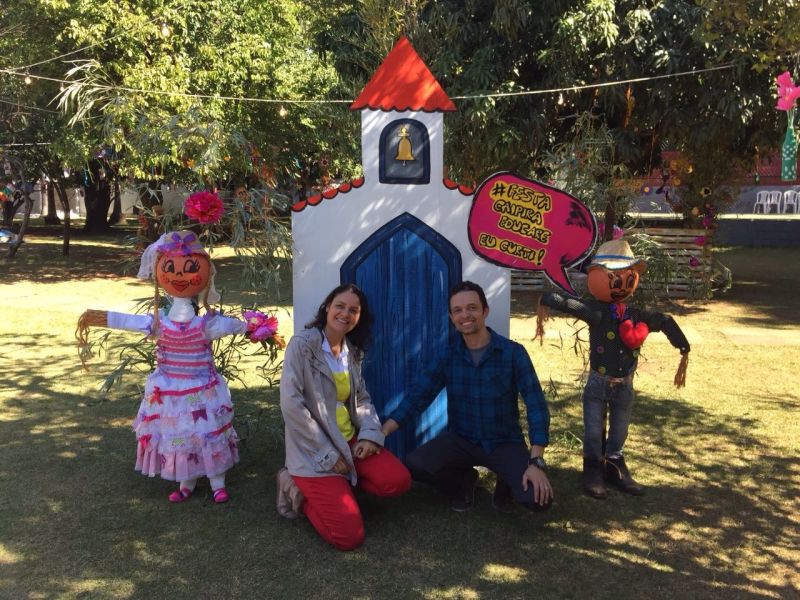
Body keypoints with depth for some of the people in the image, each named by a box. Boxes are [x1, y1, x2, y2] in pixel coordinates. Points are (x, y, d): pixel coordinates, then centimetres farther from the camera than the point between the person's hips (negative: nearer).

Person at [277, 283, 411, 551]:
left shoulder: (353, 350, 8)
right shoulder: (302, 344, -15)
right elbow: (291, 404, -20)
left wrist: (370, 434, -8)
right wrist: (328, 455, -17)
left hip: (350, 440, 7)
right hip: (314, 451, -7)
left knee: (398, 480, -15)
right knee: (349, 536, -15)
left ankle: (338, 483, 8)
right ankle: (299, 489, 10)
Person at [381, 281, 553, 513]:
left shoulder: (513, 352, -12)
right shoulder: (448, 356, -3)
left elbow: (536, 406, -15)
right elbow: (417, 397, -7)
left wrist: (536, 463, -25)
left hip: (505, 443, -2)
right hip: (461, 440, 2)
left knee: (538, 498, -26)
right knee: (413, 465, -24)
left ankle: (506, 483, 11)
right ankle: (464, 481, 8)